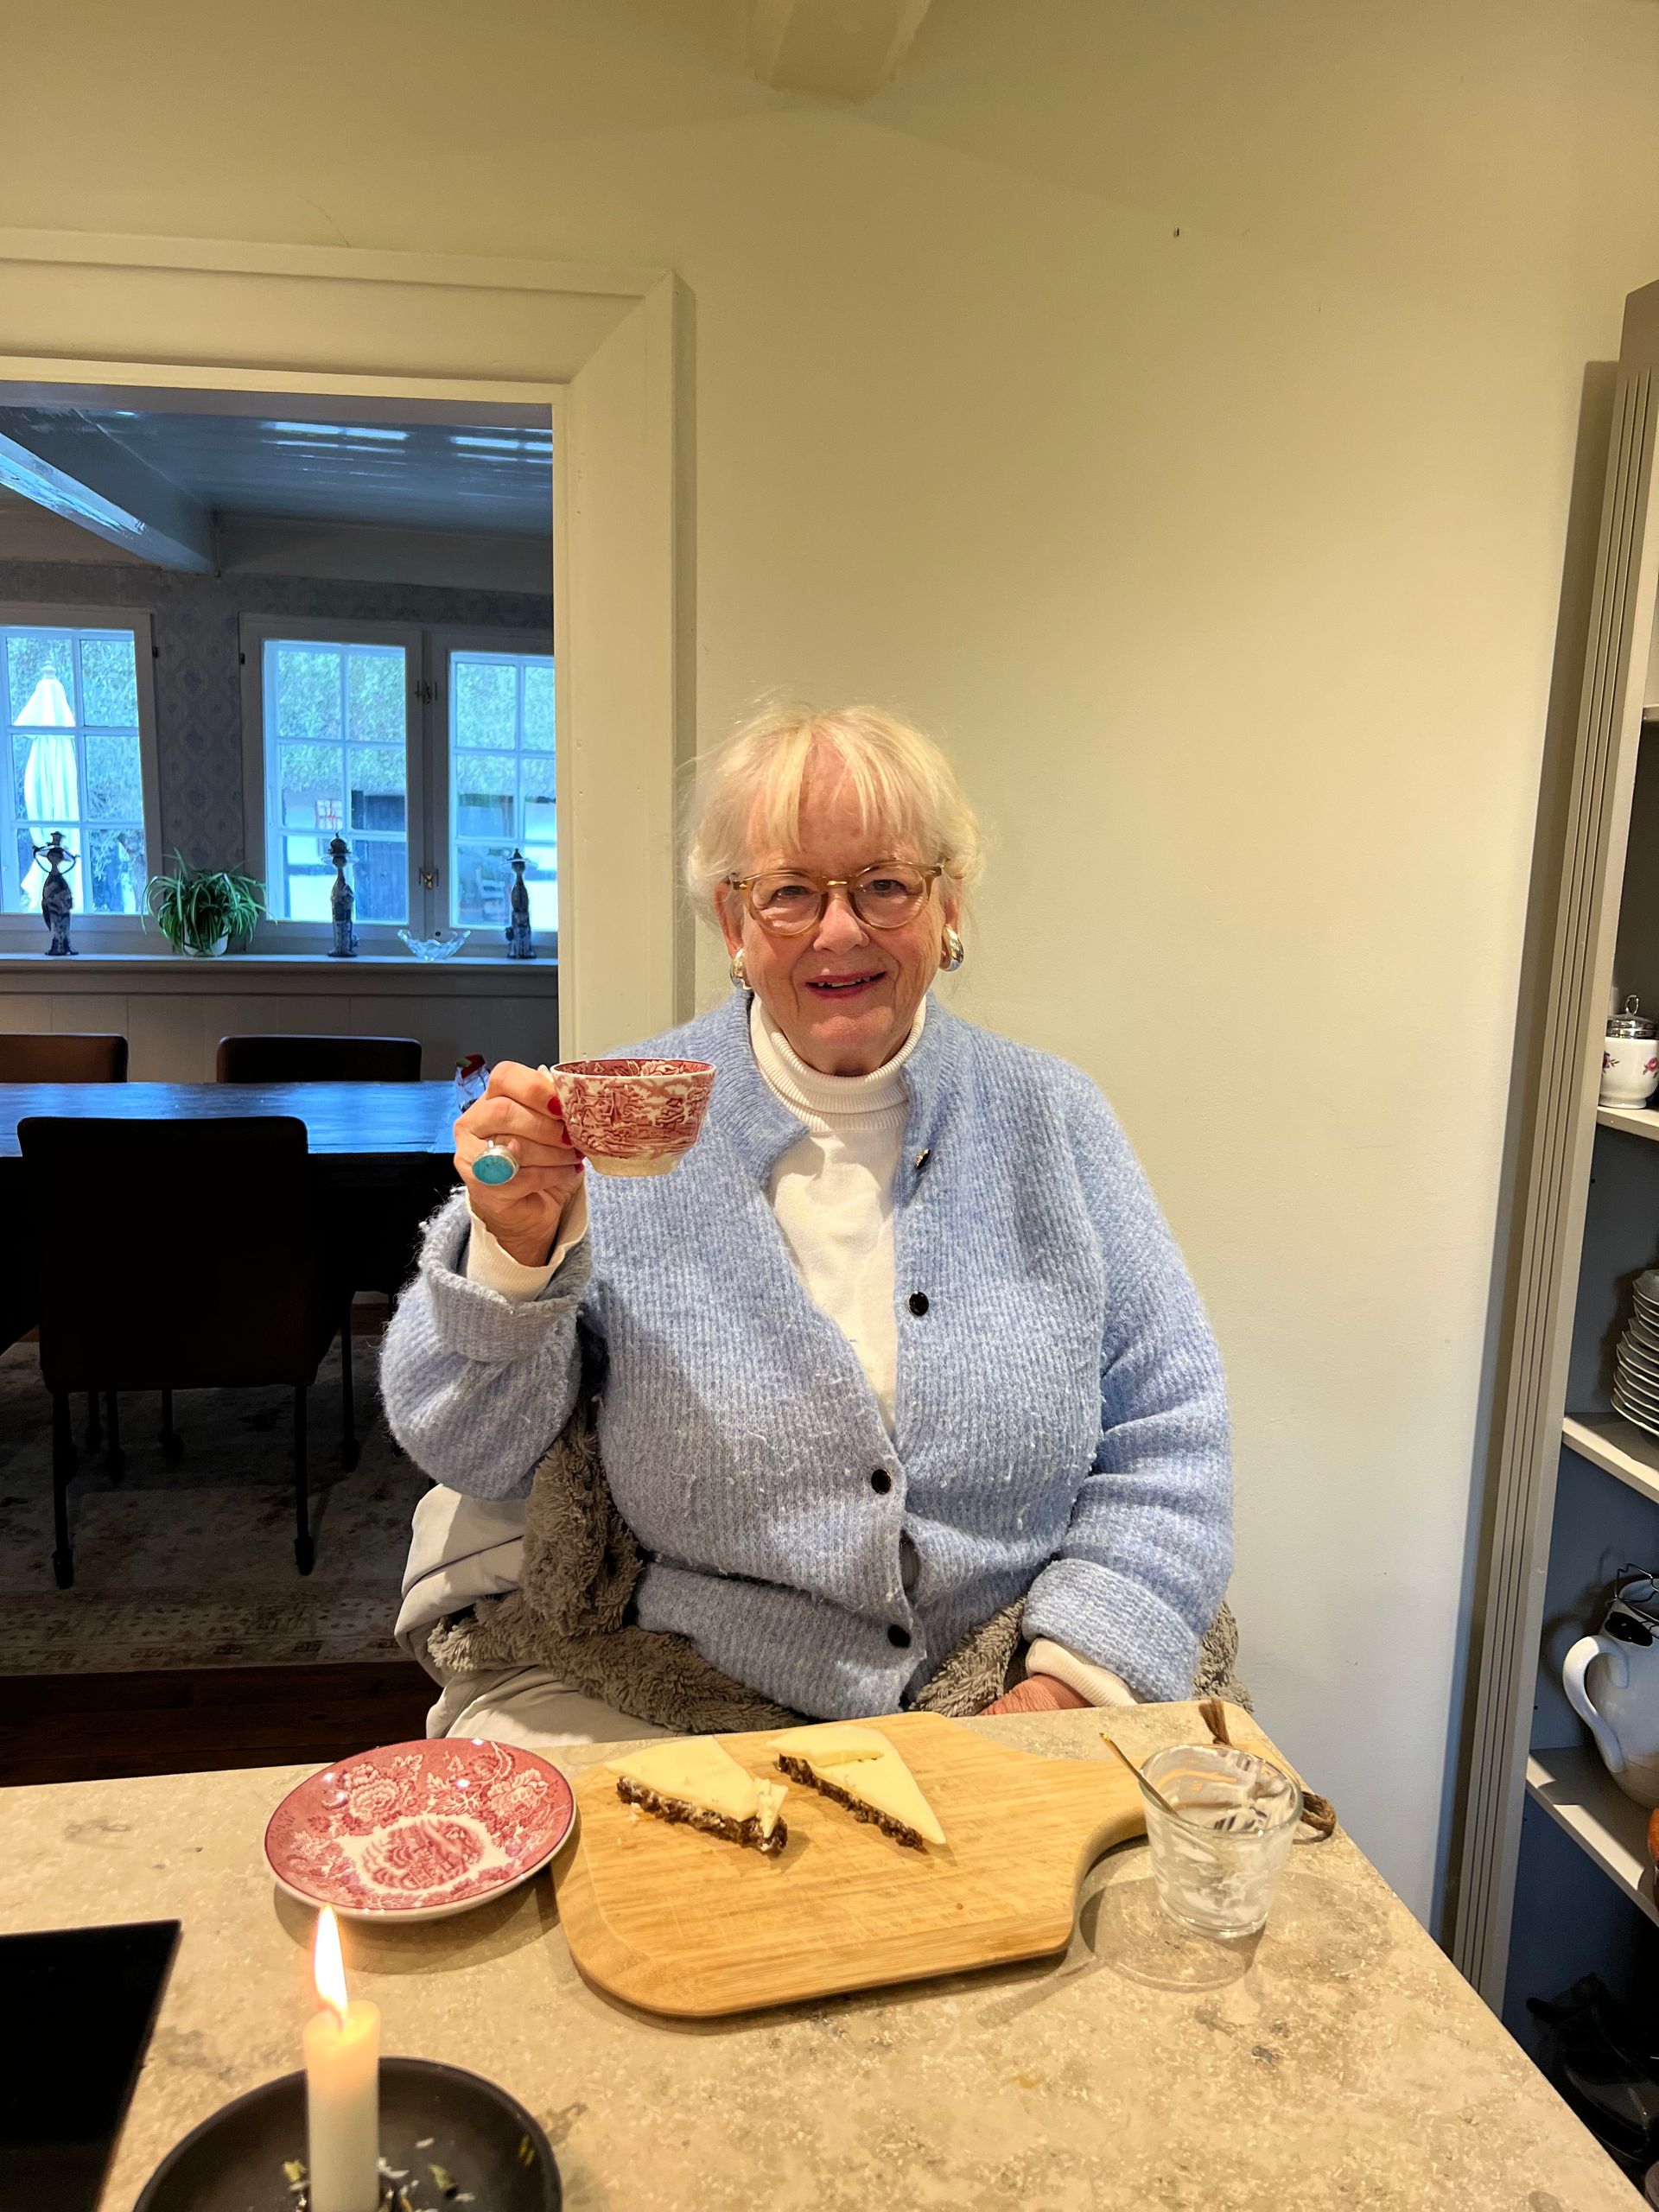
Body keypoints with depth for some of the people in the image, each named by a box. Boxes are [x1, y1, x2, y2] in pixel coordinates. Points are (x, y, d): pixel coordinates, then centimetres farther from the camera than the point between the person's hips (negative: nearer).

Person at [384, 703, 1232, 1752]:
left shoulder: (1049, 1117, 3)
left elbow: (1166, 1437, 4)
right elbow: (469, 1456, -2)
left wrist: (1071, 1679, -9)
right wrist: (515, 1250, -20)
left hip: (987, 1714, 2)